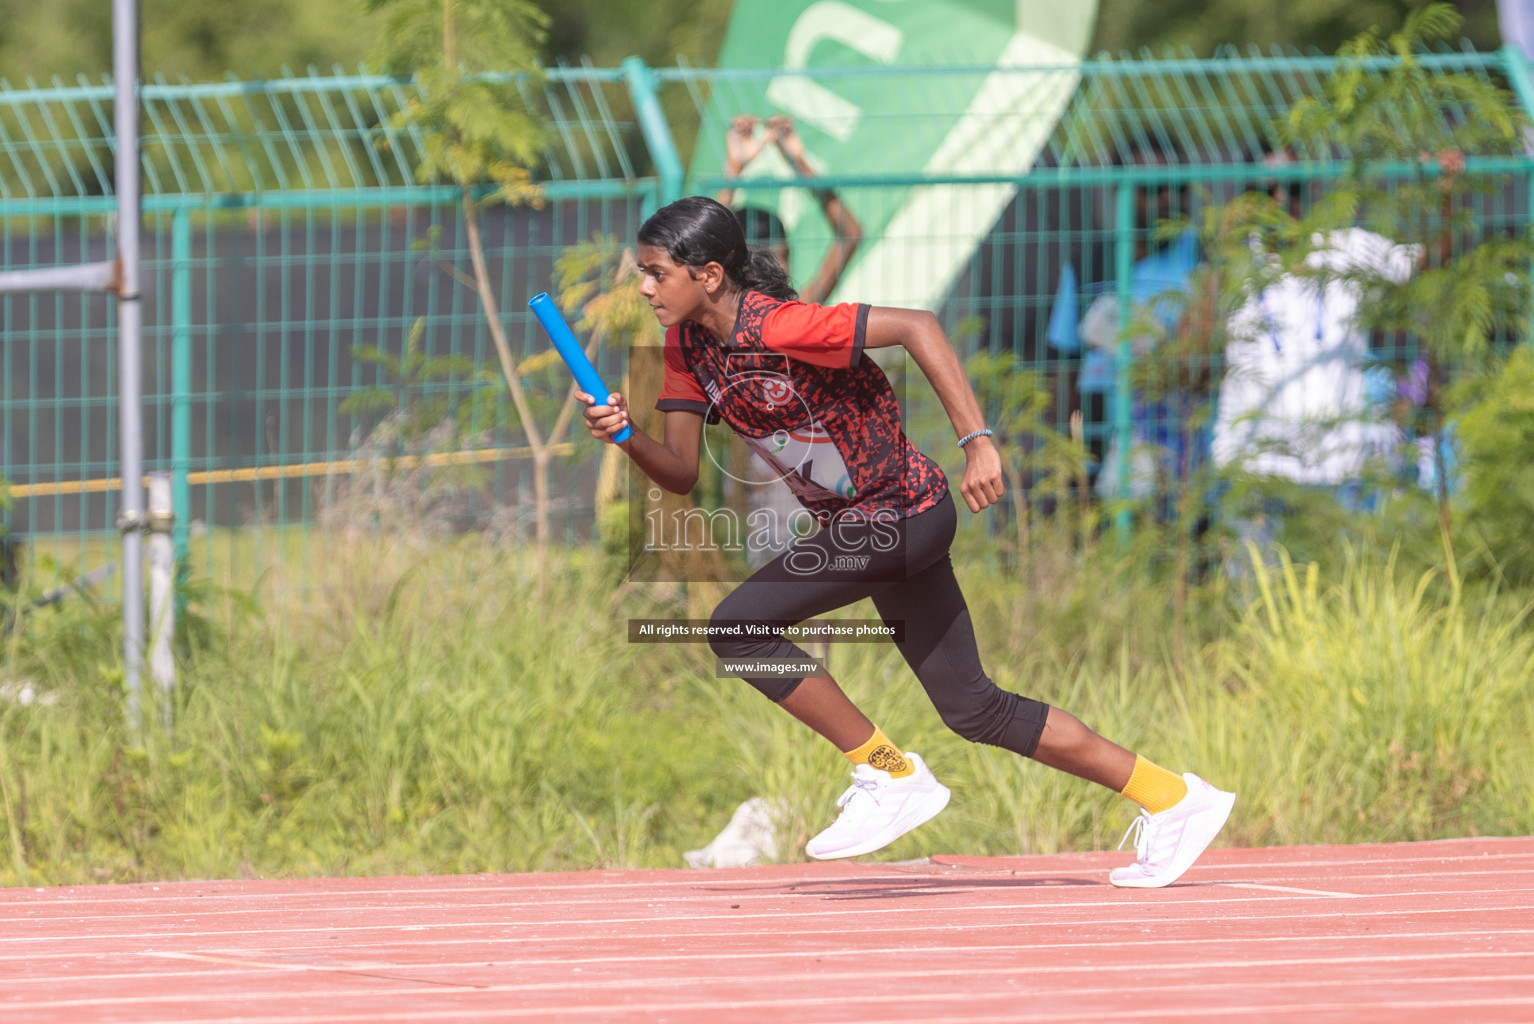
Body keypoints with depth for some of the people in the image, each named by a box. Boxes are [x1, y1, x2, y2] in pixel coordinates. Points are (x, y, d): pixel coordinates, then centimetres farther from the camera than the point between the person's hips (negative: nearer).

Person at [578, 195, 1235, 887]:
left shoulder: (774, 327, -24)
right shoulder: (688, 342, 2)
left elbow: (915, 326, -28)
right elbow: (682, 473, 2)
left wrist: (977, 442, -33)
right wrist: (628, 438, -19)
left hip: (900, 514, -9)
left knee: (738, 628, -15)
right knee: (974, 711, 13)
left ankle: (889, 777, -2)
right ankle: (1174, 801, 21)